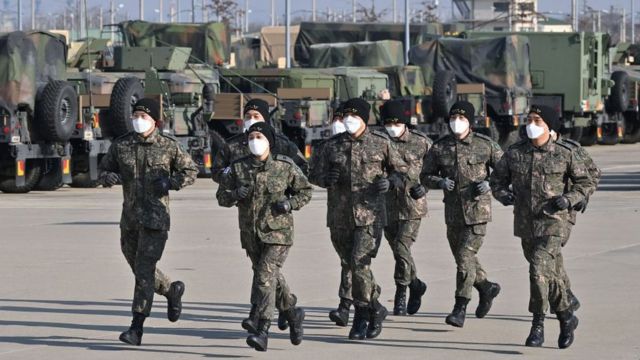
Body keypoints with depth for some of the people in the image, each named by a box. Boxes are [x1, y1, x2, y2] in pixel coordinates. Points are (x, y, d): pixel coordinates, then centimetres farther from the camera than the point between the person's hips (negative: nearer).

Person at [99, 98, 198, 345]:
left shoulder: (168, 146, -3)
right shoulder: (121, 145, 4)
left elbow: (191, 171, 6)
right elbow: (104, 168, 14)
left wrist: (171, 183, -12)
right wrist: (108, 177, -10)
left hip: (155, 216, -5)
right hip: (129, 216, 5)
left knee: (144, 270, -11)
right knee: (138, 268, 15)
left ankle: (136, 328, -9)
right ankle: (172, 290, 43)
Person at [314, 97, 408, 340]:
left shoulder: (380, 144, 2)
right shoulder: (332, 145, 9)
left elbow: (402, 172, 10)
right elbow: (320, 175, 19)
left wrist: (390, 181, -11)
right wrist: (327, 179, -5)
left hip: (369, 214, -4)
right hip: (339, 216, 4)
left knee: (359, 263, -15)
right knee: (349, 265, 9)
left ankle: (362, 316, -3)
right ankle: (375, 309, 25)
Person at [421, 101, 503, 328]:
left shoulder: (485, 144, -4)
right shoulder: (439, 147, 3)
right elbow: (425, 176, 9)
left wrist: (490, 183, -12)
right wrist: (440, 182, -12)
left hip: (477, 209, -4)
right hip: (453, 212, 4)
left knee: (465, 257, -12)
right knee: (461, 258, 13)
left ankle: (460, 309, -8)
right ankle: (486, 288, 39)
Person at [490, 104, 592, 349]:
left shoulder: (565, 154, -5)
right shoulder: (514, 153, 2)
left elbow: (584, 182, 5)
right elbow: (497, 180, 12)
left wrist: (568, 199, -12)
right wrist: (503, 194, -9)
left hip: (553, 223, -4)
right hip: (525, 224, 4)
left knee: (539, 271, -19)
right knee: (550, 274, 16)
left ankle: (538, 326, -10)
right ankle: (566, 318, 34)